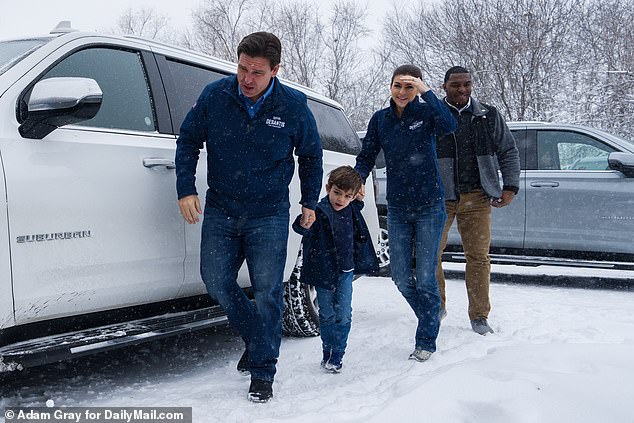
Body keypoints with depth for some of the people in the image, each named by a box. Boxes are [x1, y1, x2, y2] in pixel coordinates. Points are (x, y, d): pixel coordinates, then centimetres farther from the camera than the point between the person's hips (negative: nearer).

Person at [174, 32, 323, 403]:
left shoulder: (294, 105, -8)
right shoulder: (215, 95, -7)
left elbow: (311, 155, 8)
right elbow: (188, 141, 5)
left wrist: (310, 202, 11)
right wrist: (186, 190, -3)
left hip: (269, 215, -2)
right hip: (220, 210, 2)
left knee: (267, 291, -3)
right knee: (216, 281, 4)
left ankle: (262, 372, 10)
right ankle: (256, 338, 30)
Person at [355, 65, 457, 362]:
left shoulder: (426, 112, -6)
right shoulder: (380, 119, 3)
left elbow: (449, 126, -28)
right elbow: (366, 156, 7)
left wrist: (426, 92, -28)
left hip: (430, 206, -4)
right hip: (397, 209, 4)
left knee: (425, 276, -3)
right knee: (400, 275, 6)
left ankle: (426, 341, 12)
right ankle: (430, 320, 32)